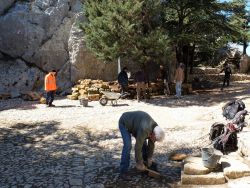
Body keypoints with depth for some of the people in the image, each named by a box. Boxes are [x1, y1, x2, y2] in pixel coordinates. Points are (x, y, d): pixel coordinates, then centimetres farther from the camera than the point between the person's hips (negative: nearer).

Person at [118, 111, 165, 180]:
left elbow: (151, 145, 1)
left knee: (143, 143, 5)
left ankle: (146, 165, 25)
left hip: (134, 123, 8)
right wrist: (139, 164, -21)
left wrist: (149, 160, 6)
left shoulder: (155, 129, -14)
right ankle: (123, 172, -14)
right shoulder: (144, 130, -39)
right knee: (128, 146, -21)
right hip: (124, 123, -8)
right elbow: (138, 147, -32)